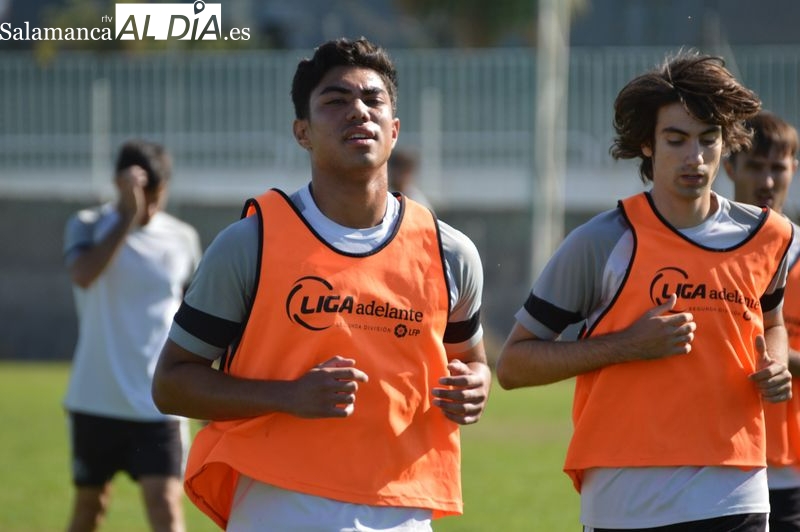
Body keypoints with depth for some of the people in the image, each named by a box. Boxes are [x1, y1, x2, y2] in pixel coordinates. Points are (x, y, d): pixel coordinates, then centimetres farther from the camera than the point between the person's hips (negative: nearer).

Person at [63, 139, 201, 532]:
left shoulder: (182, 239, 4)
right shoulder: (87, 226, -3)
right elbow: (83, 275, -25)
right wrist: (129, 215, -29)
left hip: (159, 407, 0)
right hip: (96, 401, 0)